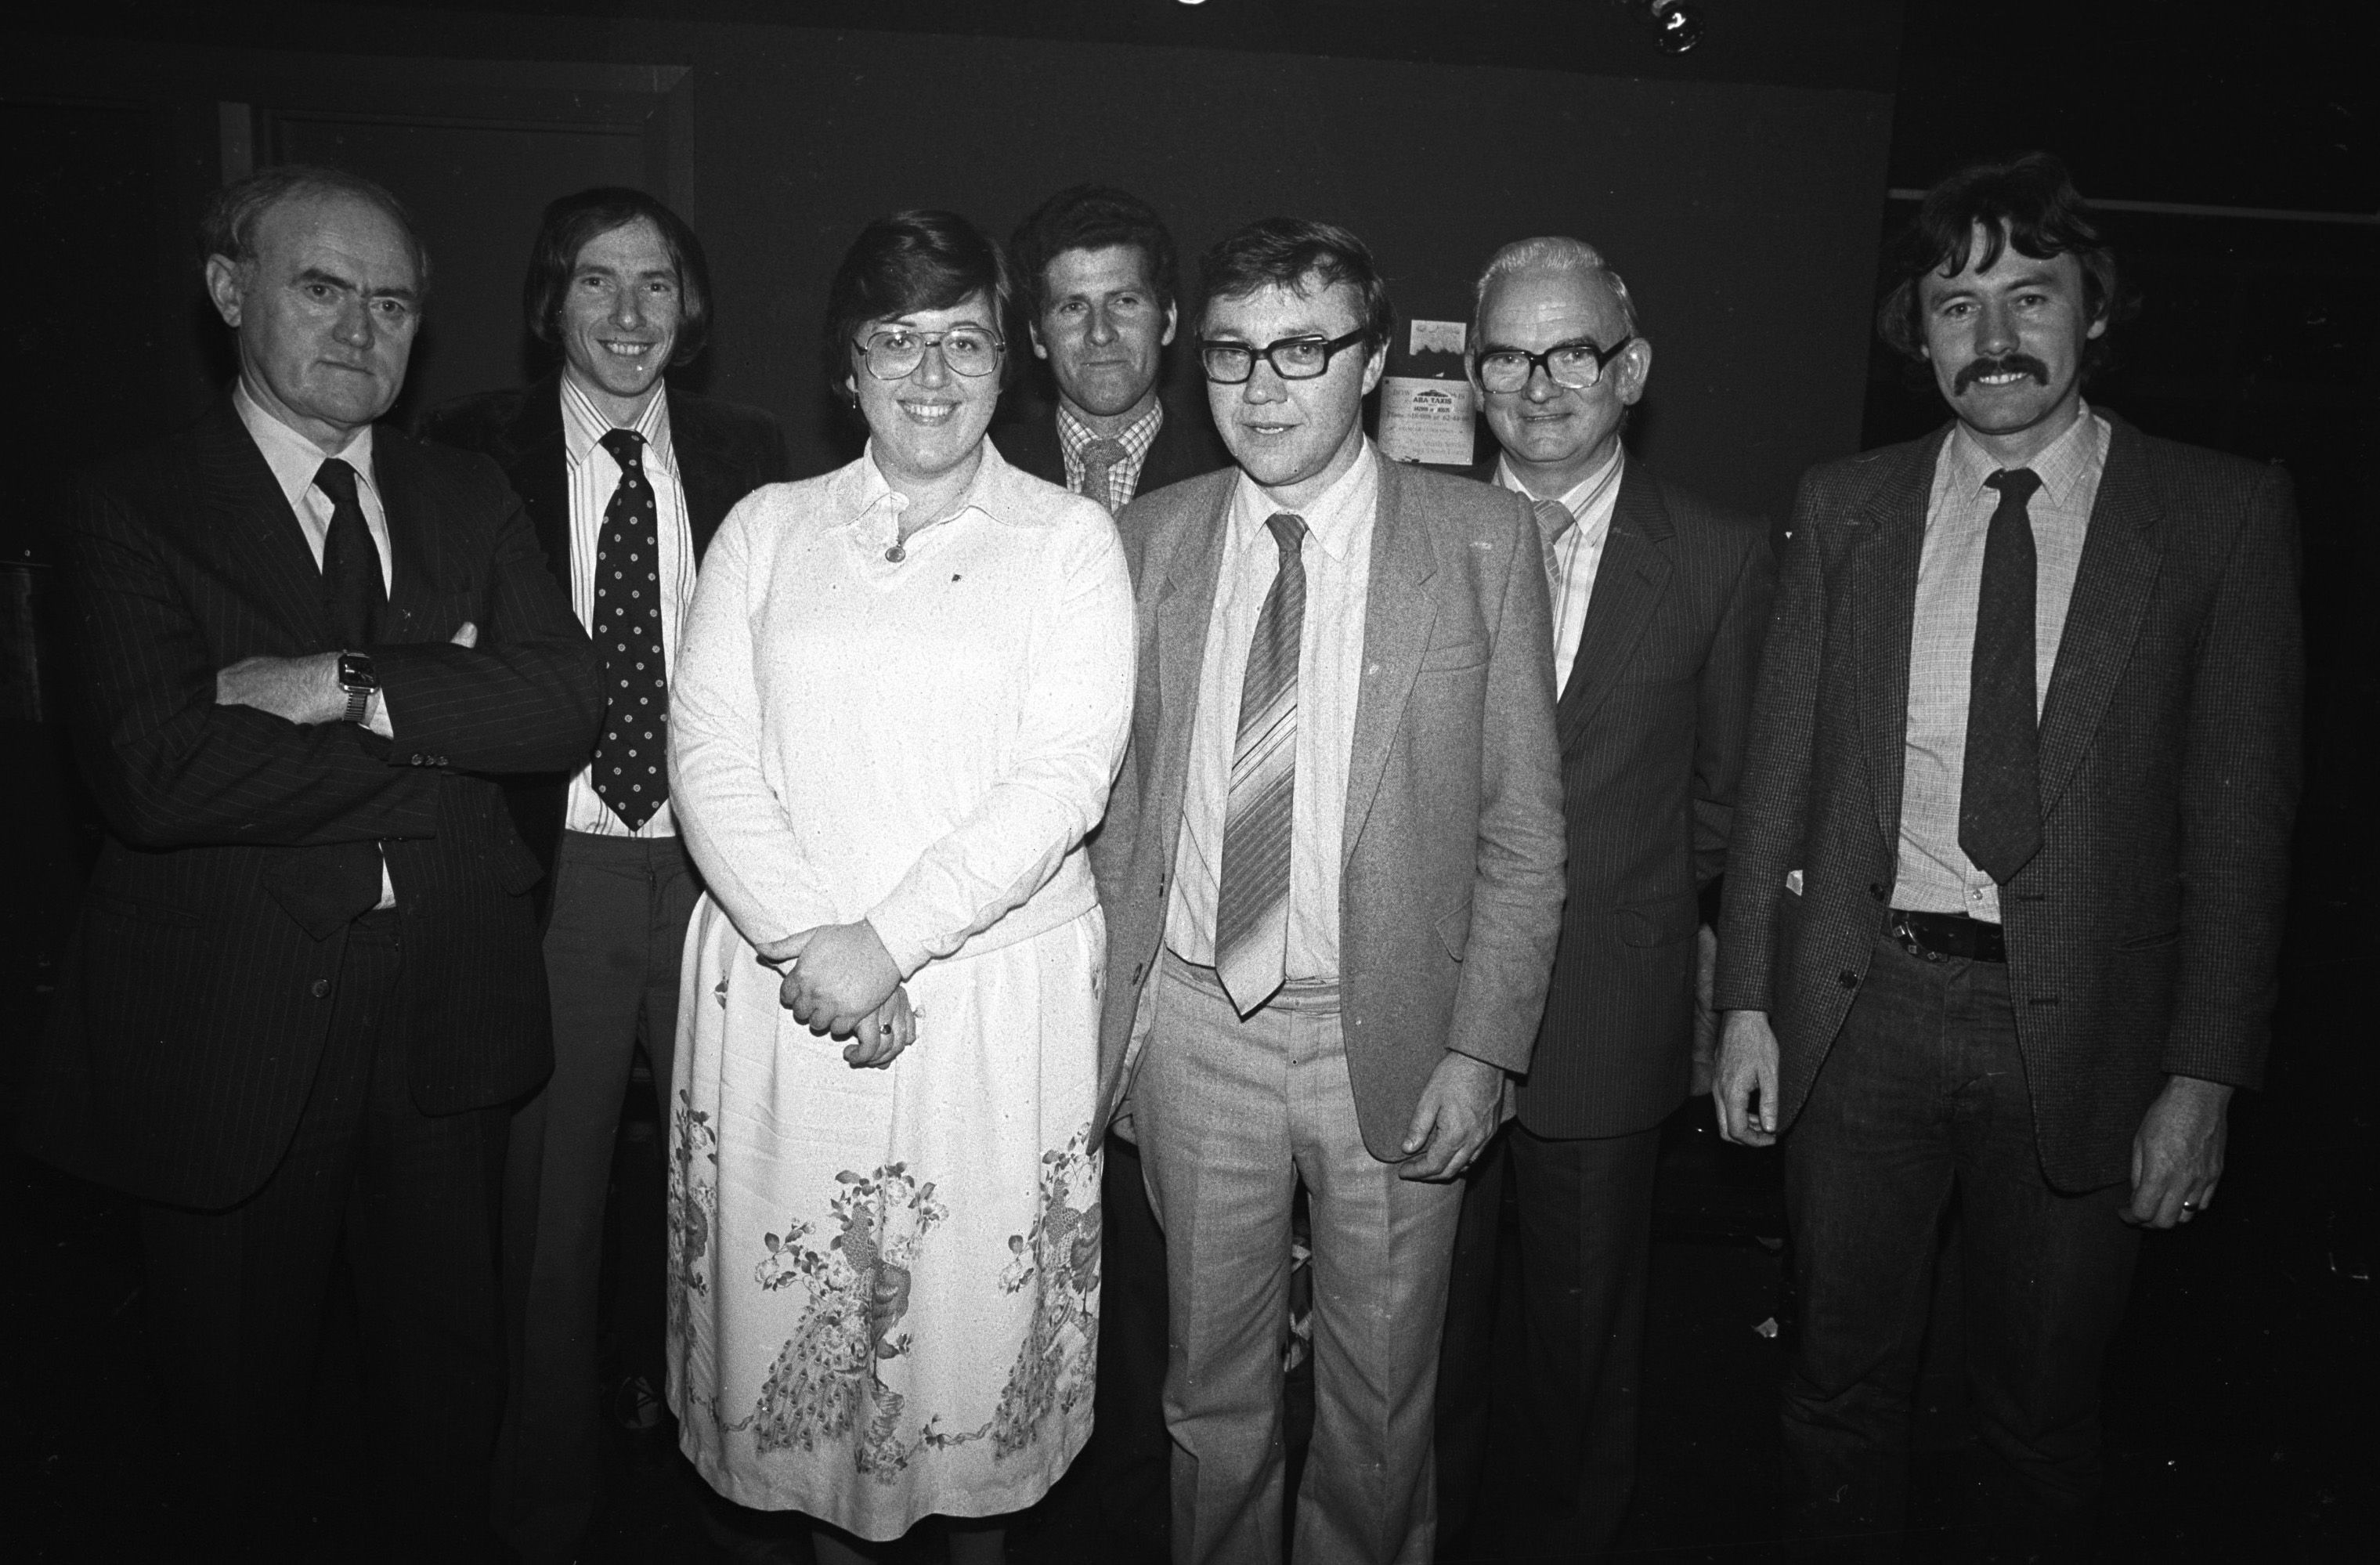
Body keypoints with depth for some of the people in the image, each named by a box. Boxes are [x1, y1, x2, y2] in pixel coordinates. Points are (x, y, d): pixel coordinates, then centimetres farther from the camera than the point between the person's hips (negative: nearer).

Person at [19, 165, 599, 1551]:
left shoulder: (472, 499, 5)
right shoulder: (133, 512, -6)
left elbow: (570, 700, -10)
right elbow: (153, 775, -21)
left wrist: (341, 686, -20)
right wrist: (437, 720, -15)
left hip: (447, 1011, 3)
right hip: (235, 1022, -3)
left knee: (451, 1357, 21)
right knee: (242, 1376, 18)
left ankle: (454, 1534, 44)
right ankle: (260, 1537, 44)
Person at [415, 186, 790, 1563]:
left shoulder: (749, 455, 5)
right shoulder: (479, 451, 0)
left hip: (715, 866, 2)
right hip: (554, 870, -1)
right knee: (549, 1198, 10)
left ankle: (680, 1387, 45)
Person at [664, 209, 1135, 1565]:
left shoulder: (1069, 538, 1)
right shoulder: (767, 530, 8)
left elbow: (1066, 778, -10)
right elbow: (711, 755, 0)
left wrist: (890, 938, -17)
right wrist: (807, 941, -13)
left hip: (998, 988, -2)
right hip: (782, 985, 2)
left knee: (981, 1308, 8)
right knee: (793, 1306, 12)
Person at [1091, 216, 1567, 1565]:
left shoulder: (1485, 540, -5)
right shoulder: (1153, 539, 3)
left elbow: (1524, 822, -5)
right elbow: (1123, 794, 7)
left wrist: (1483, 1046, -10)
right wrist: (1118, 996, 2)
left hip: (1389, 1032, -2)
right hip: (1194, 1019, 2)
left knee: (1380, 1401, 16)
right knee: (1214, 1389, 18)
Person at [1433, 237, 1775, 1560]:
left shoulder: (1722, 557, -3)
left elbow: (1726, 794, 4)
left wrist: (1610, 903, 2)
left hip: (1609, 1016, -1)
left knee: (1588, 1309, 16)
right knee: (1433, 1306, 16)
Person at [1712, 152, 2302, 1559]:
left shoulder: (2224, 512, -2)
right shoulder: (1846, 505, 4)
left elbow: (2241, 811, -4)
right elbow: (1781, 766, 4)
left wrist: (2204, 1075, -7)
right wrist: (1749, 999, 0)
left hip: (2079, 1024, -1)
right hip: (1862, 1006, 2)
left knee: (2045, 1405, 16)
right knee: (1845, 1379, 16)